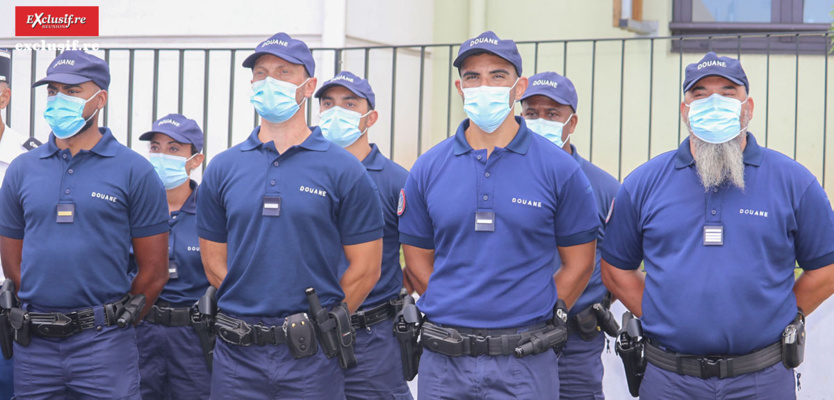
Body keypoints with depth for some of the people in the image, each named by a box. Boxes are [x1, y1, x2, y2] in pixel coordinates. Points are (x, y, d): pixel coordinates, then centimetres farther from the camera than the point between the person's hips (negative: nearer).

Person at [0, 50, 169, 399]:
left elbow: (154, 272, 0)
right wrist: (46, 313, 9)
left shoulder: (135, 171, -1)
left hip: (103, 344, -3)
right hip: (34, 345, 3)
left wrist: (115, 322, 5)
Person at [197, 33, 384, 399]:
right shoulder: (222, 169, 7)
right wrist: (254, 311, 4)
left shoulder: (343, 170, -2)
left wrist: (318, 320, 3)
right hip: (237, 355, 3)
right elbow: (214, 263, 10)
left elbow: (365, 269, -1)